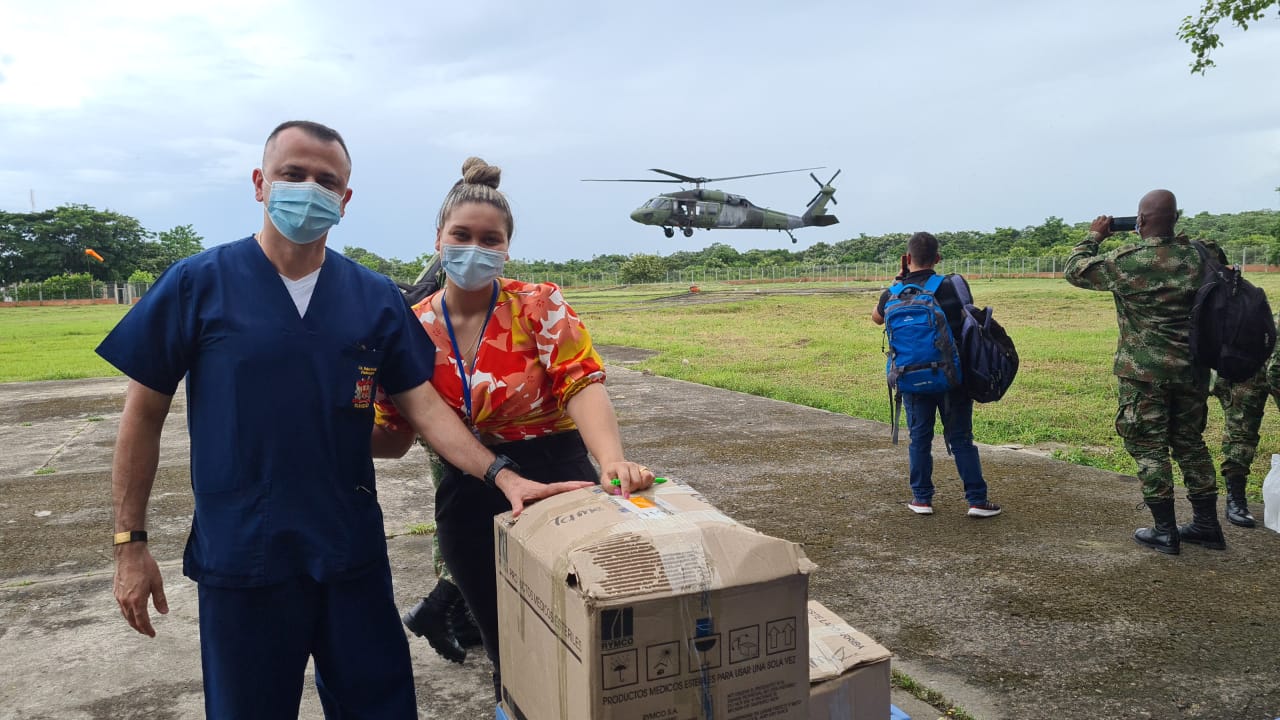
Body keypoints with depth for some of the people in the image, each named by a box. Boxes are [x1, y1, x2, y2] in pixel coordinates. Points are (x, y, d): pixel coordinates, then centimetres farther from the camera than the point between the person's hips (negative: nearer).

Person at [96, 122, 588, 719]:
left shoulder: (376, 299, 1)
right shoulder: (197, 284, -5)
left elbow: (423, 406, 1)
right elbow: (144, 414, 0)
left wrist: (502, 475, -13)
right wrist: (130, 543, 0)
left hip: (352, 553, 2)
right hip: (239, 556, -2)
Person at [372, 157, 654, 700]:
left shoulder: (540, 306, -8)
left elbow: (583, 385, -22)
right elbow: (392, 437, 4)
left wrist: (612, 459, -40)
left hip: (555, 479, -2)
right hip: (470, 502, 3)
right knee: (503, 642, 17)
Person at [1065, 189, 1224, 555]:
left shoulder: (1127, 260, -14)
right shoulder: (1197, 256, 2)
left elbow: (1074, 270, -1)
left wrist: (1094, 236, 13)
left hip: (1145, 372, -5)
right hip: (1192, 370, 6)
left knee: (1148, 447, 3)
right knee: (1191, 443, 16)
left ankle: (1165, 532, 6)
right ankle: (1207, 525, 23)